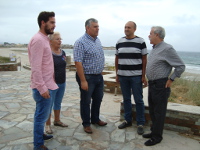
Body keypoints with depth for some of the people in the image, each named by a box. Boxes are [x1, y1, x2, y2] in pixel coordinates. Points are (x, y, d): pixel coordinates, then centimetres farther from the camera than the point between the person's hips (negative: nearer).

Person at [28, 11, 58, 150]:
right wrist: (42, 88, -22)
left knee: (43, 114, 22)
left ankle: (40, 134, 39)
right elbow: (36, 68, -23)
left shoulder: (44, 39, 12)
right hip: (43, 87, -9)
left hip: (48, 85, 9)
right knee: (41, 116, 3)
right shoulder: (38, 40, -18)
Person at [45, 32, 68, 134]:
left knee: (58, 103, 18)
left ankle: (57, 120, 34)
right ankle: (48, 125, 19)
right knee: (50, 104, 5)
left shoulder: (63, 53, 8)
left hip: (62, 83, 7)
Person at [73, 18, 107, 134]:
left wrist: (100, 72, 14)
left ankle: (95, 119, 38)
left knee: (98, 99, 19)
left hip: (99, 76, 8)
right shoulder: (81, 42, -15)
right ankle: (86, 124, 25)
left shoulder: (98, 40, 10)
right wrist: (83, 81, -23)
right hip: (87, 77, -8)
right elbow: (78, 63, -20)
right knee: (86, 101, 7)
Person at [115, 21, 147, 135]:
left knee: (138, 100, 3)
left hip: (136, 76, -3)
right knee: (126, 99, 12)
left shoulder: (140, 42, -2)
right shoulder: (119, 42, 8)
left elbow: (144, 60, -2)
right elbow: (117, 59, 12)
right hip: (122, 76, 4)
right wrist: (117, 74, 9)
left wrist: (143, 76, -6)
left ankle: (140, 123, 15)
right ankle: (128, 120, 27)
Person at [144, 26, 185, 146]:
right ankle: (154, 131, 33)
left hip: (160, 86, -9)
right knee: (152, 110, 18)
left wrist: (171, 79, -11)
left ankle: (157, 137, 16)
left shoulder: (167, 49, -15)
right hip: (152, 84, 9)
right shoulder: (154, 49, 12)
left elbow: (181, 66, -14)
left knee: (159, 112, 3)